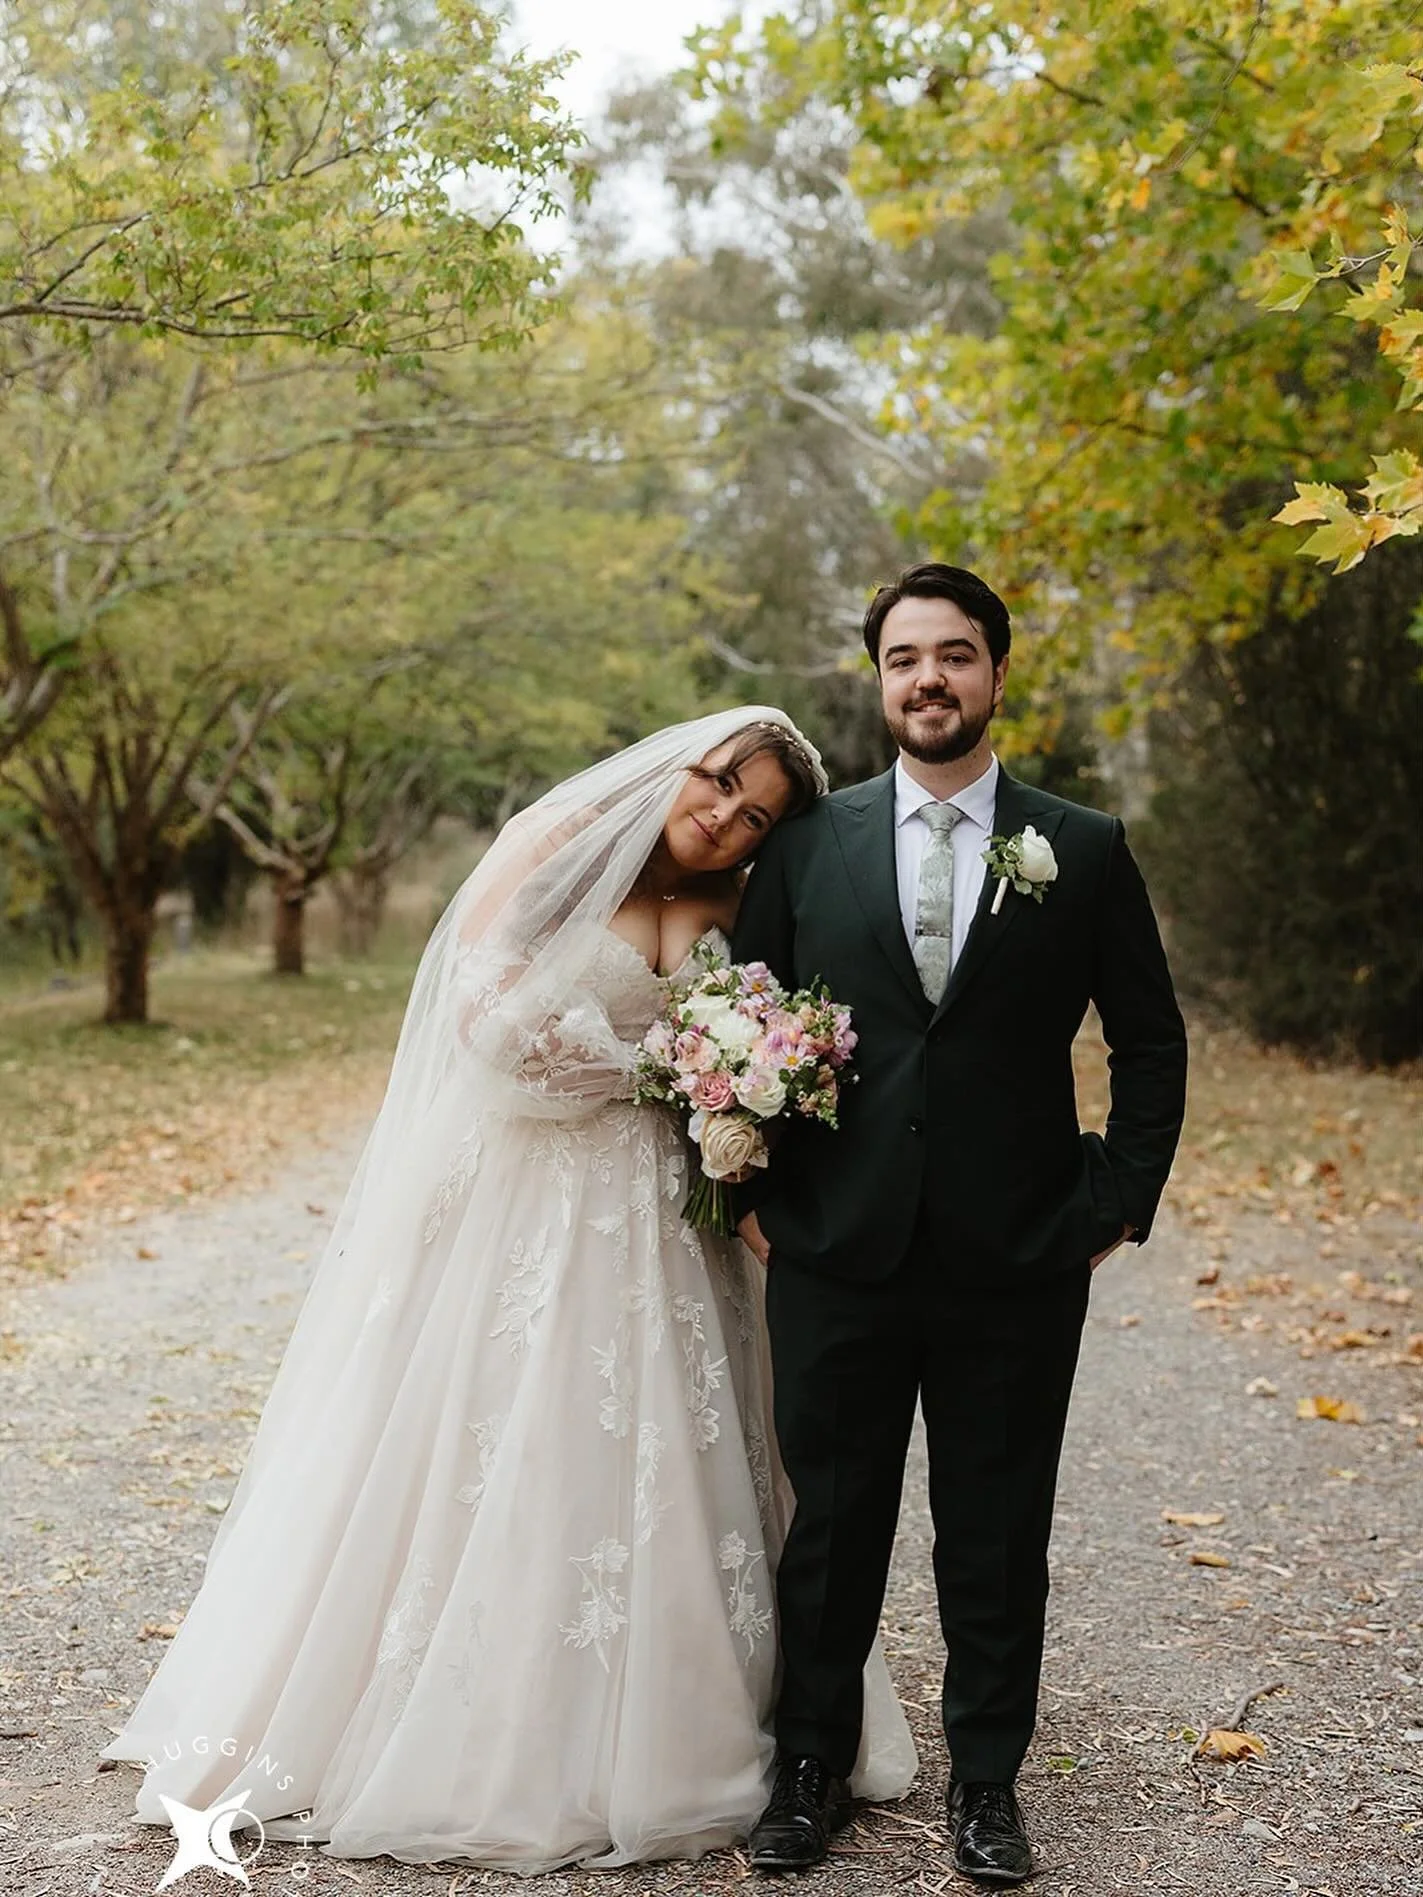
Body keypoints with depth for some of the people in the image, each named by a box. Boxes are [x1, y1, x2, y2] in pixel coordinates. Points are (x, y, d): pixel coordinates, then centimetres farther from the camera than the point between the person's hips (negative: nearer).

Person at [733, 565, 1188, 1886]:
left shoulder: (1083, 851, 1)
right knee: (830, 1525, 12)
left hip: (1017, 1268, 0)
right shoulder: (809, 844, 3)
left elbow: (1151, 1045, 6)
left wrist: (1120, 1204, -1)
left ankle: (986, 1781, 29)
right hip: (838, 1256, 1)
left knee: (996, 1537, 11)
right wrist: (755, 1193, 0)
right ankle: (811, 1766, 29)